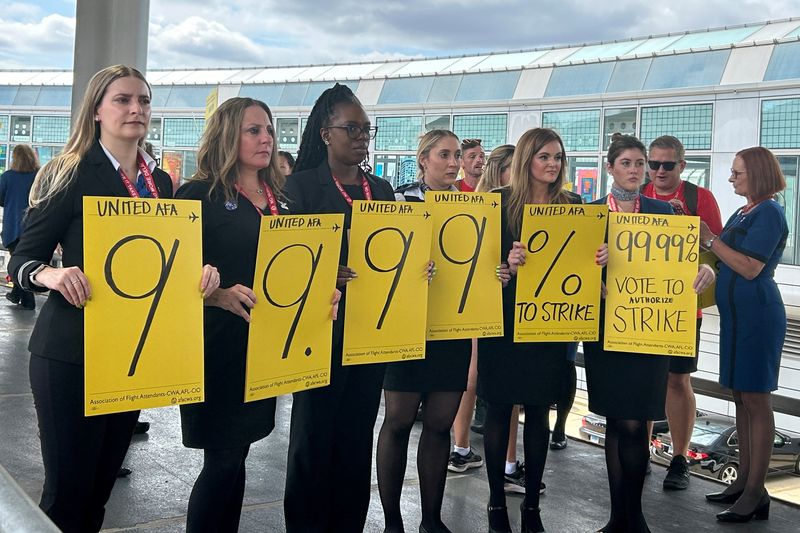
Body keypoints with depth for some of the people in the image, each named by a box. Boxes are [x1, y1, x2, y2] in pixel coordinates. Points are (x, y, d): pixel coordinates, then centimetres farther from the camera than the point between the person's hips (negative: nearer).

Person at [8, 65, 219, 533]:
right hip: (73, 351, -5)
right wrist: (51, 274, -30)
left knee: (103, 481, 15)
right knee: (67, 489, -1)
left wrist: (200, 270, -7)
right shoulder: (71, 174, -8)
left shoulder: (161, 182, 10)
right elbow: (23, 259, -8)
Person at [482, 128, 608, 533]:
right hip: (504, 317, -2)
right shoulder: (500, 201, -3)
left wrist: (600, 257, -13)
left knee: (539, 411, 9)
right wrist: (507, 263, -25)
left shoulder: (572, 205, 6)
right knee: (499, 408, 5)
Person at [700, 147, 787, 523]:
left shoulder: (770, 213, -12)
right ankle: (744, 481, 21)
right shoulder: (742, 213, 16)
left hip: (757, 314, -9)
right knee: (741, 397, 12)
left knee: (756, 400, -5)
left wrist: (710, 239, -16)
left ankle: (756, 494, 0)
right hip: (735, 313, 9)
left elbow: (750, 268, -19)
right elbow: (722, 256, 12)